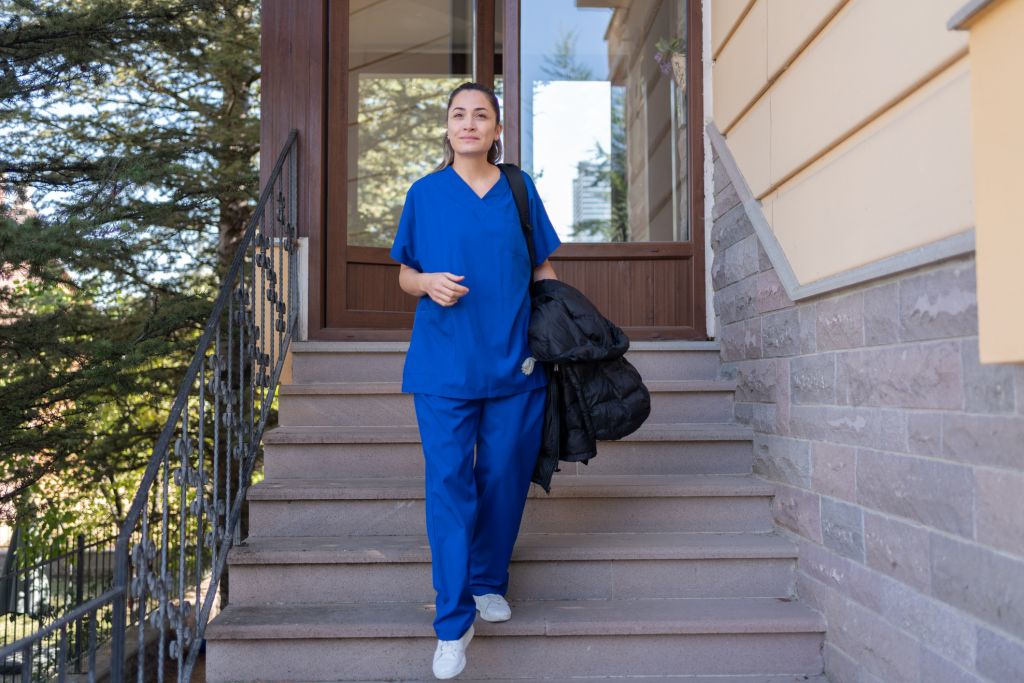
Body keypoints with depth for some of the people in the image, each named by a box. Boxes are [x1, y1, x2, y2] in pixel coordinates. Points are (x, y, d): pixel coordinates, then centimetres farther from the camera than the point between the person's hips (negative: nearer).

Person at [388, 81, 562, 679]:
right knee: (449, 484, -4)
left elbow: (544, 271, 12)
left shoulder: (521, 191, 7)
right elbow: (405, 274, 10)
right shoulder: (425, 193, 5)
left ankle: (489, 583, 32)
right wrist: (428, 283, -13)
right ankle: (453, 622, 6)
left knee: (504, 478, 9)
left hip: (514, 360, 2)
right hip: (444, 362, -1)